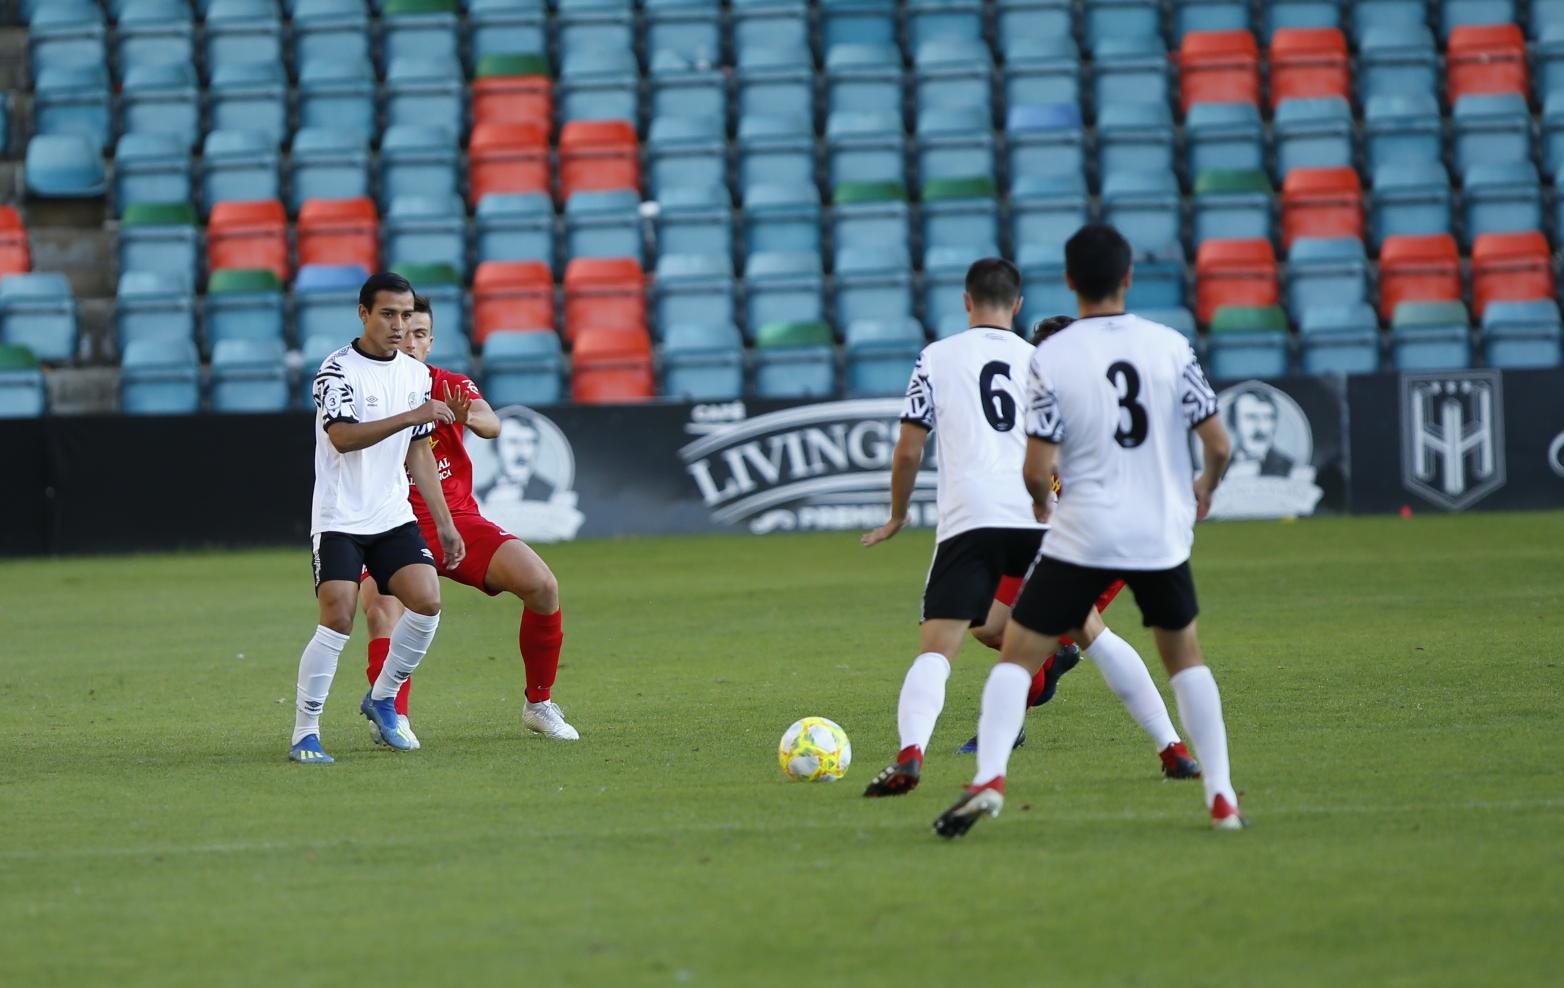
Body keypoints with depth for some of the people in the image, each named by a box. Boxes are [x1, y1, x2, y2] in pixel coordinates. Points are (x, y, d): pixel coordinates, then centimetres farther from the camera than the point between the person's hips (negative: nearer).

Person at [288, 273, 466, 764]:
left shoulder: (416, 374, 11)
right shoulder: (338, 370, -10)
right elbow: (343, 437, -25)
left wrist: (444, 522, 17)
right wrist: (410, 416, -32)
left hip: (393, 517, 6)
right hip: (339, 520, -6)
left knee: (427, 601, -12)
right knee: (338, 620, -16)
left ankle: (381, 699, 9)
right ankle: (304, 733, -6)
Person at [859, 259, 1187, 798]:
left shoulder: (938, 357, 10)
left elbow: (909, 449, 7)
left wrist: (897, 517, 22)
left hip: (969, 520, -3)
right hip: (1040, 520, 3)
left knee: (936, 650, -8)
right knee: (1091, 631, 17)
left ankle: (910, 753, -33)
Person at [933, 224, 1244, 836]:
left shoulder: (1050, 359, -9)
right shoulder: (1171, 347, -2)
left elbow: (1038, 470, -12)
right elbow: (1218, 444, -1)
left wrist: (1041, 503, 11)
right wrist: (1204, 489, 21)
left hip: (1082, 535, -2)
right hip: (1163, 534, 2)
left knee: (1017, 655, 6)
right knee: (1184, 656, 21)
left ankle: (989, 778, -14)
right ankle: (1222, 798, 16)